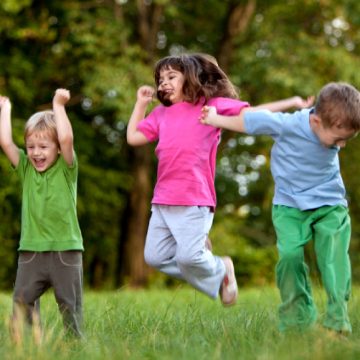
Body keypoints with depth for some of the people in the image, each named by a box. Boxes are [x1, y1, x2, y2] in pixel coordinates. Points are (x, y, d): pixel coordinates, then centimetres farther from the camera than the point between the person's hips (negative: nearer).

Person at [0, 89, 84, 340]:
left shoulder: (66, 169, -3)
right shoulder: (26, 169, 8)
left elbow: (66, 138, -19)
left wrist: (58, 105, -13)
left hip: (66, 249, -3)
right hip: (31, 250, 3)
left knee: (70, 305, 4)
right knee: (22, 302, 1)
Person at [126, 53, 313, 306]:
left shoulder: (212, 105, 3)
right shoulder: (161, 113, 16)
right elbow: (133, 137, 15)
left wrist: (292, 103, -5)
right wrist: (141, 103, 17)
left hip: (195, 201, -6)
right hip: (163, 200, 6)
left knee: (188, 257, -14)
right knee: (155, 257, 1)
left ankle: (221, 270, 16)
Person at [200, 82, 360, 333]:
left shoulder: (333, 130, -13)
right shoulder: (287, 125, -25)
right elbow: (250, 120, -9)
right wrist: (216, 120, 6)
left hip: (330, 204, 2)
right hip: (290, 205, -2)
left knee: (335, 256, -15)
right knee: (290, 255, -18)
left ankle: (338, 320, -15)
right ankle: (296, 320, -7)